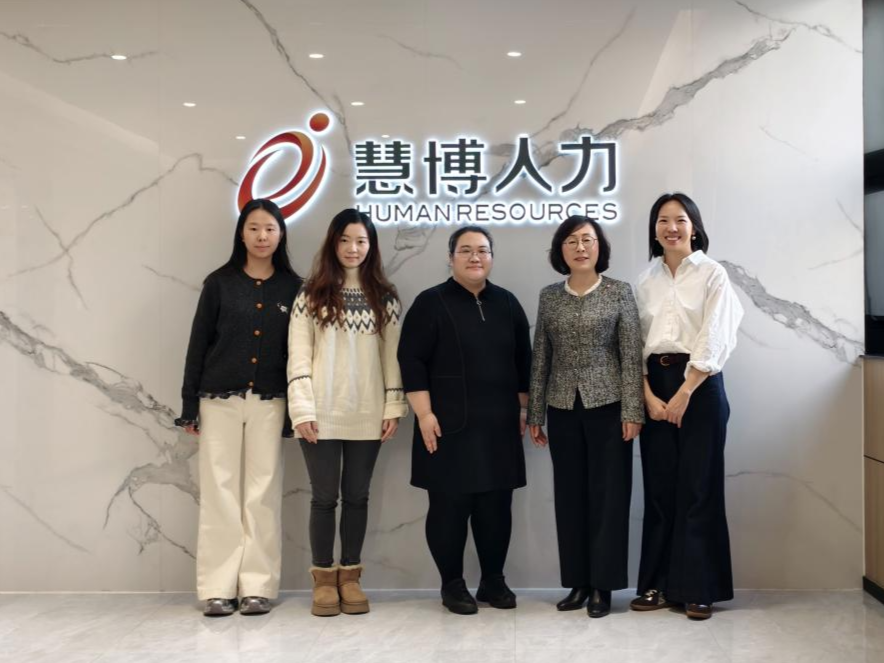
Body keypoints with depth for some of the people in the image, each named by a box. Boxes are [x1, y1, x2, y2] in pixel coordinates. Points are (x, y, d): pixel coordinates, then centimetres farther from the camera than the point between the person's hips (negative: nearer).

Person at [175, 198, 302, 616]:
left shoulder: (292, 287, 5)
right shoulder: (220, 282, 4)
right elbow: (199, 344, 5)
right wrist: (189, 405, 1)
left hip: (269, 403, 0)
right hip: (220, 401, 0)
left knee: (263, 495, 2)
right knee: (220, 493, 1)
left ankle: (257, 587, 9)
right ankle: (218, 588, 8)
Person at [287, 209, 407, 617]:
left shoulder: (384, 297, 8)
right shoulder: (311, 295, 3)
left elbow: (392, 354, 7)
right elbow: (299, 354, -2)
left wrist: (394, 405, -1)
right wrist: (302, 408, -11)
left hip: (367, 415, 2)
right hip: (322, 414, -2)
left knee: (357, 496, 9)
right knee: (324, 497, 4)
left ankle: (350, 577, 20)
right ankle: (324, 579, 16)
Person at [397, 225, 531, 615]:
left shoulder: (507, 303, 11)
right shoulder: (431, 302, -3)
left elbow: (523, 360, 17)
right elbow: (411, 361, -7)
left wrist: (521, 409, 13)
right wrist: (424, 414, -13)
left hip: (499, 425, 4)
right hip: (449, 426, -4)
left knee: (497, 505, 8)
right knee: (449, 505, 1)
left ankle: (494, 580, 22)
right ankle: (452, 584, 15)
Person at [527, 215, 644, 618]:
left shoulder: (619, 293, 0)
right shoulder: (549, 296, 8)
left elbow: (631, 355, -4)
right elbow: (541, 357, 9)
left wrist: (632, 411, -10)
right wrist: (534, 414, 7)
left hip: (607, 405, -3)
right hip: (563, 408, 3)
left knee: (608, 494, 1)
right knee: (569, 495, 7)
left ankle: (602, 585, 10)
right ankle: (578, 582, 17)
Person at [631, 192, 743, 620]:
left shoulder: (712, 274, -1)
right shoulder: (646, 280, 10)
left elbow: (714, 340, -9)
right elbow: (636, 343, 6)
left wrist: (683, 394, -13)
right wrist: (648, 396, -6)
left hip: (699, 385, -3)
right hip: (654, 386, 4)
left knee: (697, 487, 0)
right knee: (658, 486, 5)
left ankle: (698, 588, 9)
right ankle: (658, 584, 14)